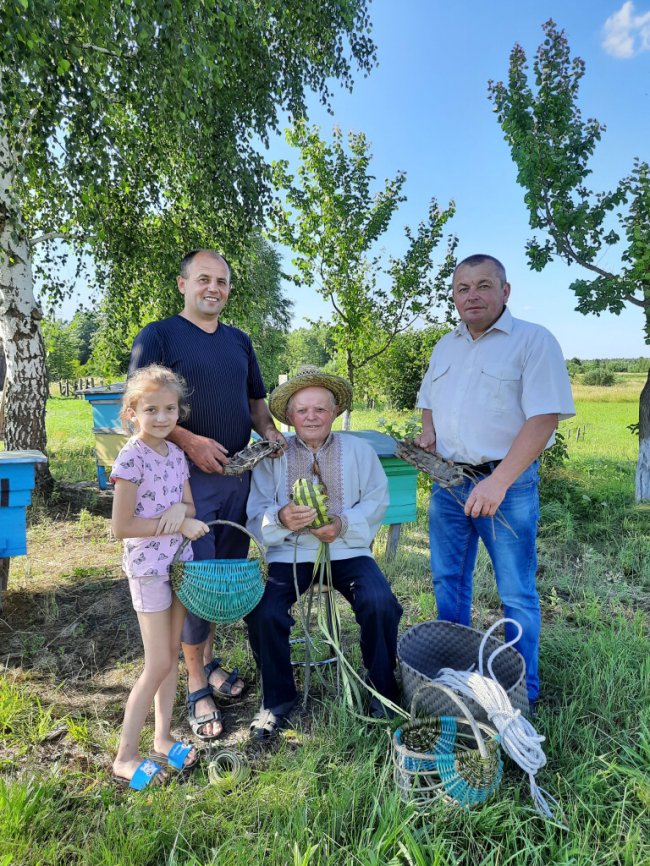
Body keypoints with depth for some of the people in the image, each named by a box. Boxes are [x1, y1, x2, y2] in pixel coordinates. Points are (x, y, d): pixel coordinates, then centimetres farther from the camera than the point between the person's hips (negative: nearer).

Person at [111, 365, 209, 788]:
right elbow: (122, 526, -19)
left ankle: (163, 738, 31)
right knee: (159, 665, -2)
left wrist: (180, 510, -13)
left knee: (173, 654, 14)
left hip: (179, 561, 7)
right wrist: (179, 525, -18)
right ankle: (125, 757, 15)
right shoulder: (131, 458, -17)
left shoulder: (176, 454, 4)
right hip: (148, 567, -7)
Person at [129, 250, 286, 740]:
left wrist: (269, 430, -1)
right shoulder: (159, 336, -3)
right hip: (190, 476, -5)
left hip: (238, 475, 6)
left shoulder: (239, 341, 14)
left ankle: (209, 660, 32)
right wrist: (191, 441, -21)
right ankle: (197, 685, 15)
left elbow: (256, 399, 20)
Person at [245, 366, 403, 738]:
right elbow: (257, 513, 0)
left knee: (380, 603, -24)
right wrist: (281, 518, -22)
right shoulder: (272, 456, 5)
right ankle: (277, 702, 5)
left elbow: (377, 502, 2)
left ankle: (385, 693, 5)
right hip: (289, 552, 0)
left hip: (347, 549, 0)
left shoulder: (359, 450, 8)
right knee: (262, 612, -23)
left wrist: (344, 523, -16)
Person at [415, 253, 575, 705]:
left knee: (517, 592, 4)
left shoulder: (534, 341, -10)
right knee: (448, 580, 15)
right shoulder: (446, 346, 11)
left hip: (507, 482, -6)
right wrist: (428, 433, 1)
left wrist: (498, 482, -24)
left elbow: (544, 418, -18)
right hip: (448, 480, 6)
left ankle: (524, 691, 23)